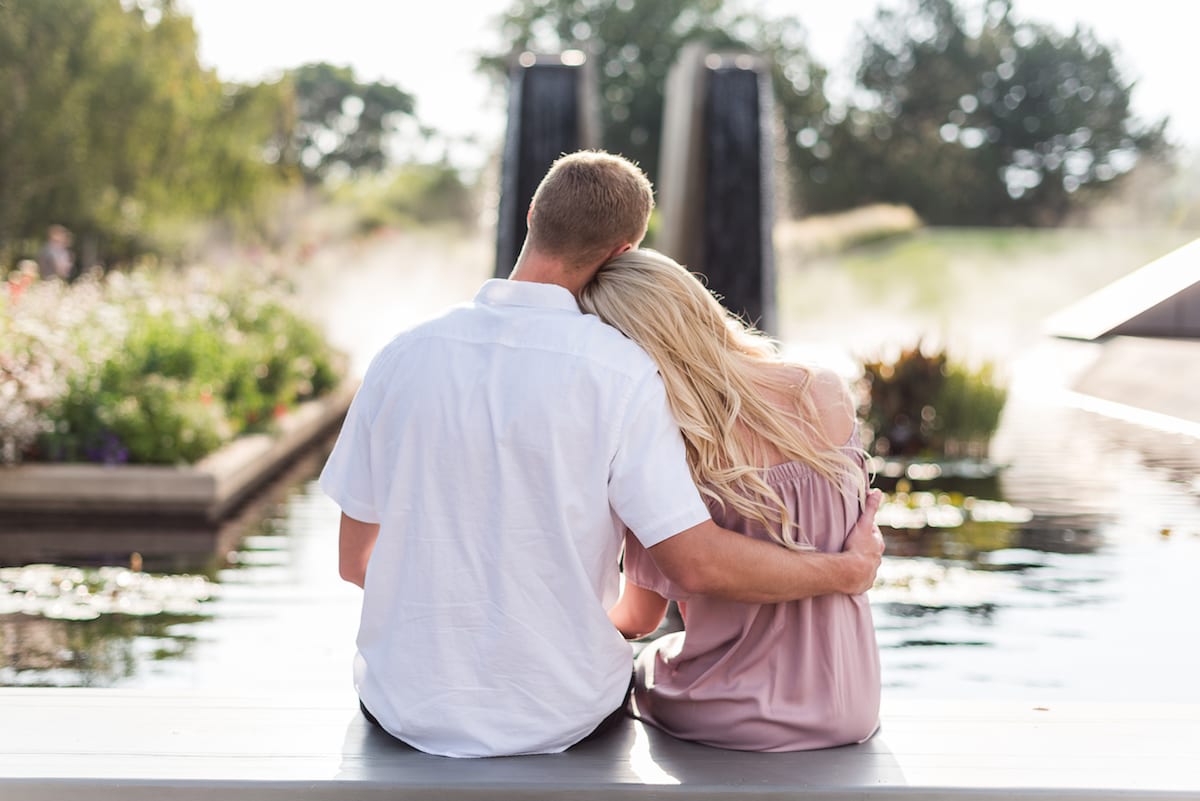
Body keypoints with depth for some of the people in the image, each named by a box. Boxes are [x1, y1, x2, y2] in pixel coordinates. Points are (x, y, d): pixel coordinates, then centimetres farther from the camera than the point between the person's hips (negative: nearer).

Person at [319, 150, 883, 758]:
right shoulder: (619, 371, -16)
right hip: (558, 718, -2)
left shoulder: (402, 354, -5)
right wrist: (848, 570, -3)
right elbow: (695, 561, -18)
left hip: (409, 709, 2)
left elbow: (353, 561, 2)